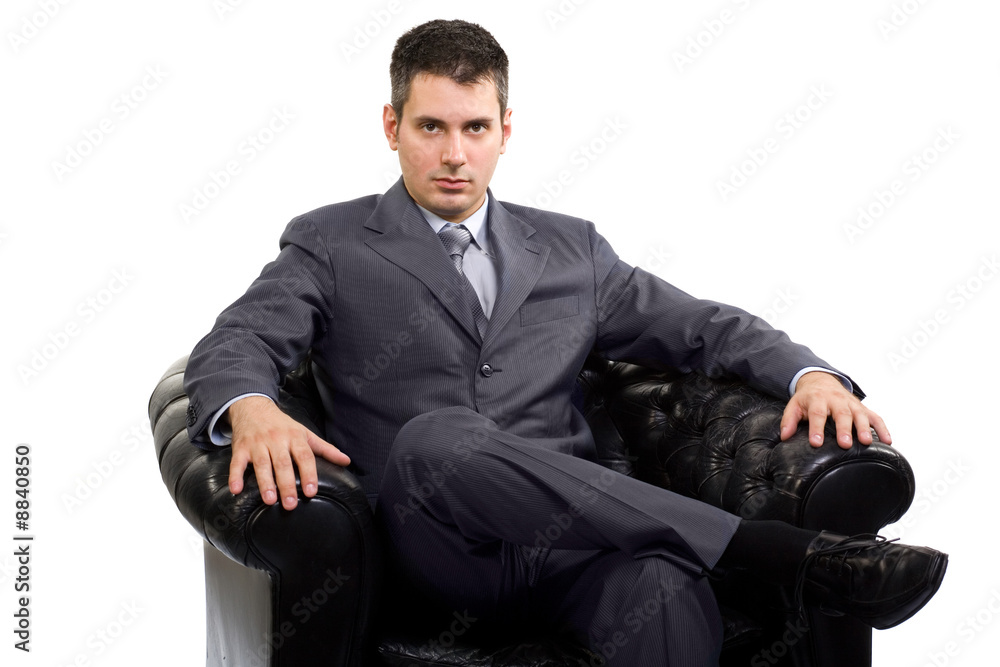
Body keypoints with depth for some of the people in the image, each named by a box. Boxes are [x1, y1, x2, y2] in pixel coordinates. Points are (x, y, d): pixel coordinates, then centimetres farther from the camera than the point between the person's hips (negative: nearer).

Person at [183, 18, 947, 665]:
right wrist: (250, 407, -26)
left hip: (572, 534, 2)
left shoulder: (568, 248, 22)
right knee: (432, 438, -38)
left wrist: (810, 373, -1)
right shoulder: (329, 245, 13)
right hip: (438, 540, -1)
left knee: (666, 592, -35)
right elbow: (233, 344, -1)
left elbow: (700, 325, 21)